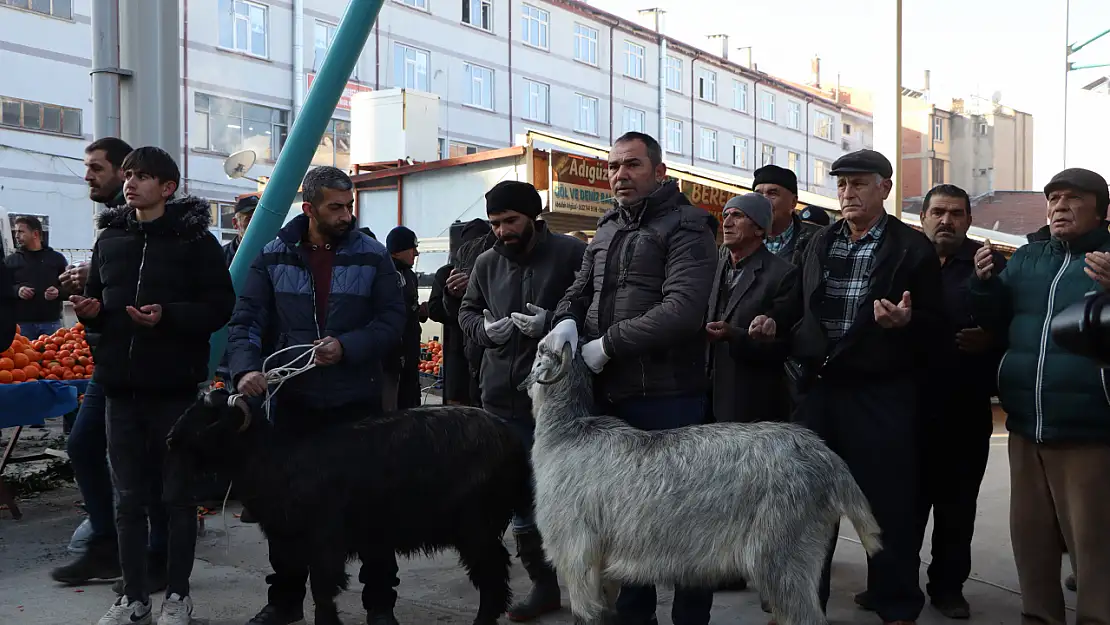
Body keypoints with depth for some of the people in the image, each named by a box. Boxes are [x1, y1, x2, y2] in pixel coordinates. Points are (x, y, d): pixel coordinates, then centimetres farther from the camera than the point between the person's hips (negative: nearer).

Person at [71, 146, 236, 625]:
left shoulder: (195, 239, -4)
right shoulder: (109, 239, 11)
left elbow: (220, 305, -8)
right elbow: (97, 301, 20)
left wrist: (167, 315, -22)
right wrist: (90, 310, -3)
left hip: (175, 387, -4)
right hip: (121, 386, 5)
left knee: (177, 495, 6)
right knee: (128, 497, 10)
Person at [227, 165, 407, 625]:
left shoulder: (372, 256, -1)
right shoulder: (273, 256, 1)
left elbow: (392, 319, -4)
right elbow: (246, 321, -1)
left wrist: (347, 347, -18)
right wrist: (245, 368, -18)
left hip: (356, 398, -1)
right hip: (292, 399, 2)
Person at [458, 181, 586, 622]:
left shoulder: (572, 254, -6)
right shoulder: (487, 263, 11)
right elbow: (467, 312, 21)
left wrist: (550, 324, -20)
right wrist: (484, 328, -1)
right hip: (502, 396, 6)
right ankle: (542, 582, 27)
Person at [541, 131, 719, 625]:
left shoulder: (686, 226, -7)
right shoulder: (606, 230, 17)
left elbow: (684, 308, -20)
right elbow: (580, 291, 20)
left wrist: (608, 343, -17)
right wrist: (567, 320, -4)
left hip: (665, 398, -7)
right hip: (608, 395, 8)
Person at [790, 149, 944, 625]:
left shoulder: (913, 248, -1)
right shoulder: (820, 244, 14)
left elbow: (934, 326, -3)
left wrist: (905, 322, -22)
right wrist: (798, 352, 3)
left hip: (881, 394, -4)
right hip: (819, 388, 5)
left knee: (888, 505, 3)